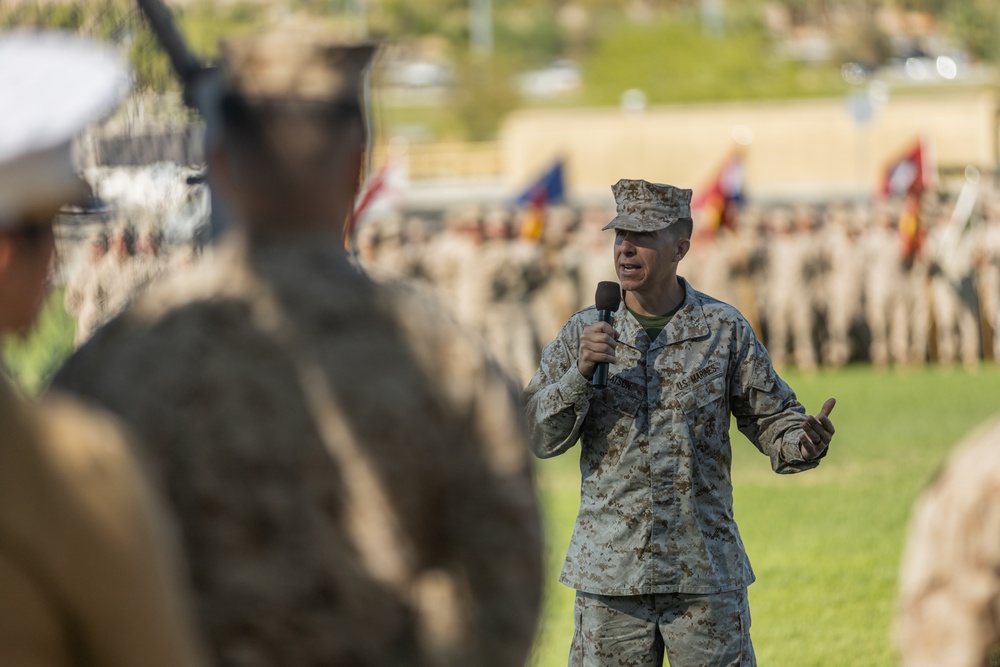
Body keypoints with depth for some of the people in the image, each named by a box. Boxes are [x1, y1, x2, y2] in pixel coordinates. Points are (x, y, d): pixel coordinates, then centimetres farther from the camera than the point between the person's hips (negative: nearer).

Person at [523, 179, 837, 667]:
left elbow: (772, 419, 7)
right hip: (610, 569, 1)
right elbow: (538, 435, 0)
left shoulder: (725, 329, 2)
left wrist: (806, 443, -15)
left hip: (706, 572, -1)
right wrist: (580, 374, -16)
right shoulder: (582, 333, 4)